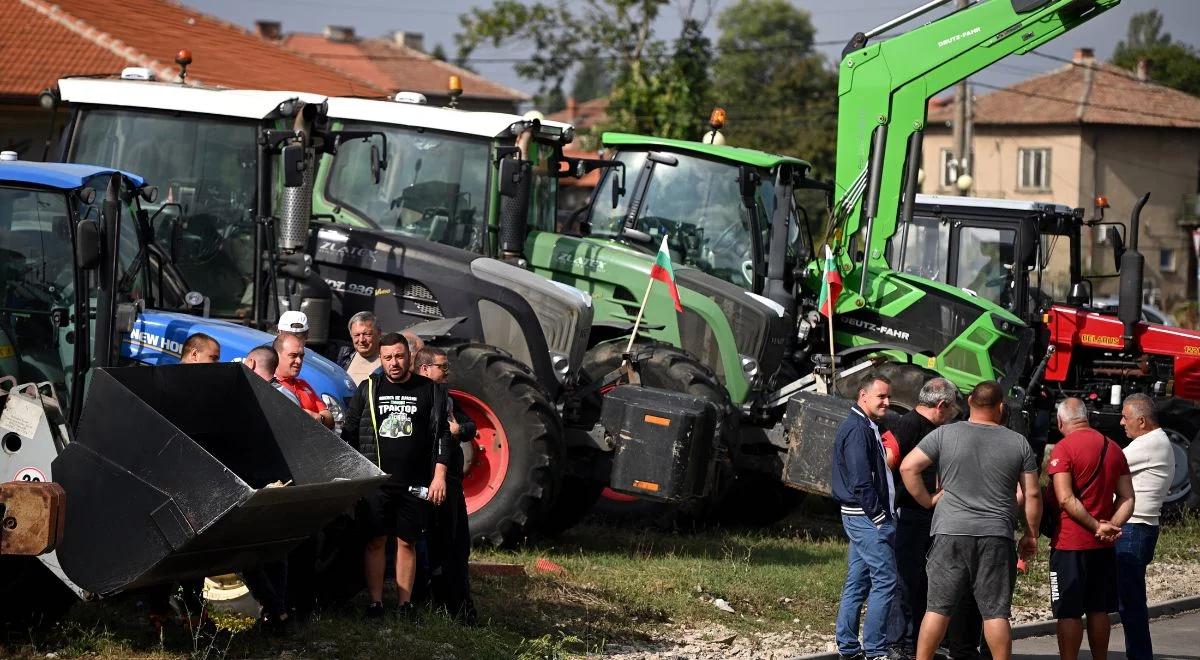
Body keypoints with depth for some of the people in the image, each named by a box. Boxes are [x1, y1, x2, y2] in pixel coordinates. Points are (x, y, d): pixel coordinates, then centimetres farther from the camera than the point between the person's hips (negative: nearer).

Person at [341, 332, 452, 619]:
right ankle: (375, 604, 4)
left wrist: (439, 476, -3)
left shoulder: (430, 391, 6)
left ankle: (406, 605, 8)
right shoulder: (368, 389, 7)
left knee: (407, 542, 3)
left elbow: (441, 434, 5)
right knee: (375, 541, 0)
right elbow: (349, 434, 11)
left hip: (415, 485, 0)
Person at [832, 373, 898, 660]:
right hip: (867, 517, -11)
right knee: (885, 580, -10)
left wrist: (884, 514, 16)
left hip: (862, 518, 11)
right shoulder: (858, 430, -15)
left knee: (857, 583, 11)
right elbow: (860, 482, -20)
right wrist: (879, 518, -17)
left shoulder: (867, 429, 19)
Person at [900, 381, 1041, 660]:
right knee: (996, 611, 3)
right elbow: (1032, 495, 5)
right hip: (996, 536, 0)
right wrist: (1031, 535, 15)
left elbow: (908, 467, -4)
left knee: (938, 607, 3)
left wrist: (927, 500, 8)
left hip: (951, 532, 0)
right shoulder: (1018, 443, 5)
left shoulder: (945, 434, 2)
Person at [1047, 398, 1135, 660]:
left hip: (1070, 543, -6)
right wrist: (1111, 527, -7)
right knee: (1098, 609, 13)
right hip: (1104, 546, 6)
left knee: (1069, 612, -2)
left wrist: (1097, 527, -16)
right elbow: (1127, 498, 6)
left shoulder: (1063, 449, -11)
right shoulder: (1113, 448, 9)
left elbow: (1066, 500, -19)